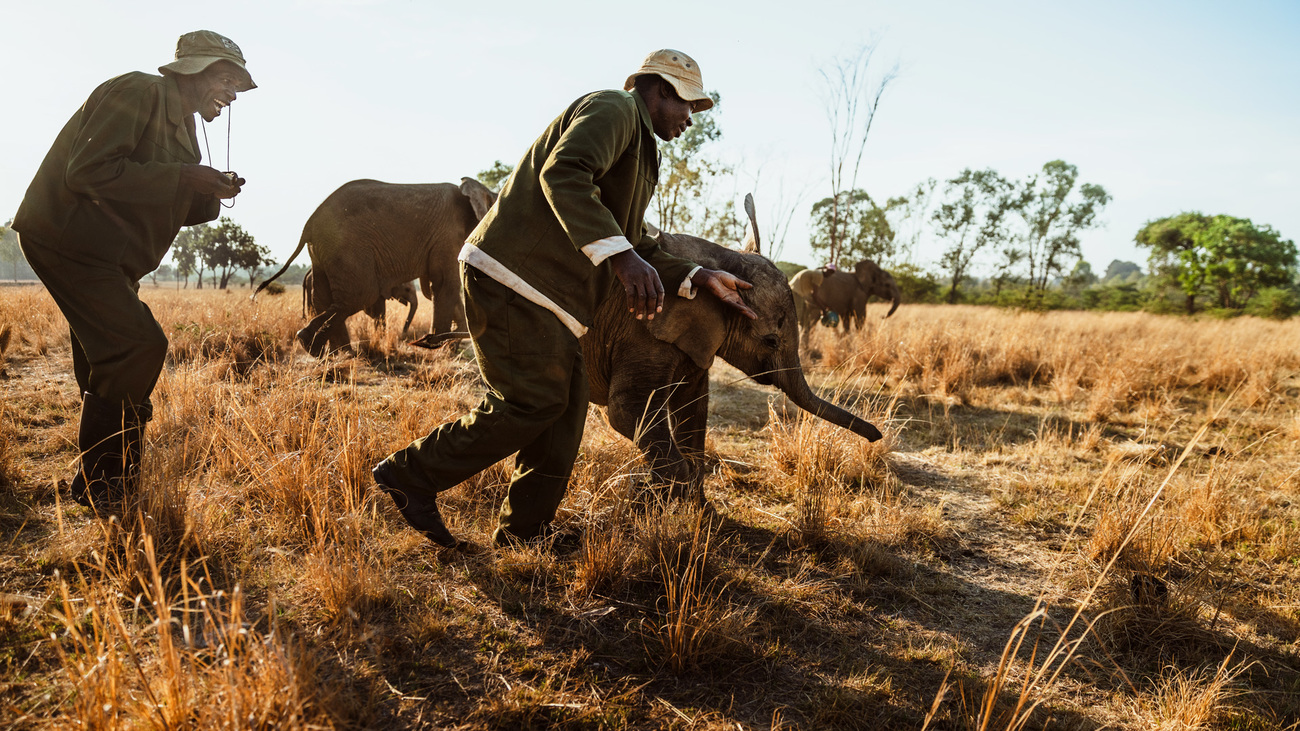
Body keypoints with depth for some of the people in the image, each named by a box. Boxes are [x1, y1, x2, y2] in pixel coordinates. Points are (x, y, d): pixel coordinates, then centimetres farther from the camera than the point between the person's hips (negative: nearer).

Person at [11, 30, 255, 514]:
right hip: (67, 236, -10)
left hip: (105, 253, 10)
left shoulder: (181, 124, 16)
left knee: (112, 365, 11)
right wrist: (182, 178, -24)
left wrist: (211, 194, -3)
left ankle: (101, 490, 21)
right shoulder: (138, 93, -13)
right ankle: (102, 489, -8)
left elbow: (171, 212, 17)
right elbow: (88, 170, -24)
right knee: (139, 346, -19)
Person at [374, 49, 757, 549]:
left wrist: (699, 279, 15)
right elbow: (563, 175, -24)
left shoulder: (639, 156, 29)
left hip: (548, 298, 11)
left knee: (565, 405, 8)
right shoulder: (614, 110, -4)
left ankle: (523, 532, 18)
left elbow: (638, 248, 26)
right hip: (512, 275, -11)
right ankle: (410, 475, 2)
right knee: (532, 402, -11)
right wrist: (620, 254, -35)